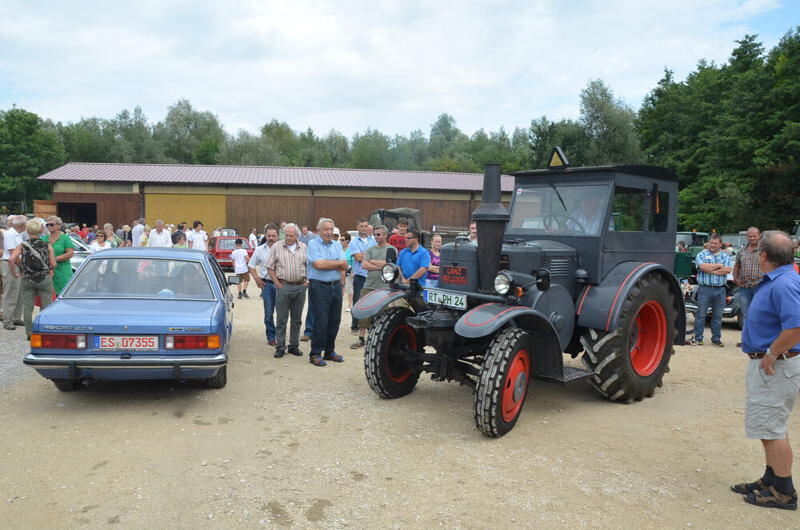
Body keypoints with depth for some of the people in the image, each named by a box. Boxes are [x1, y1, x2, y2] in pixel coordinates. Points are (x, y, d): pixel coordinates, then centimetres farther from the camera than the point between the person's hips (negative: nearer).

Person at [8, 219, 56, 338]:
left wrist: (14, 273, -2)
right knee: (47, 307, 7)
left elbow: (11, 259, -15)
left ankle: (29, 333, 12)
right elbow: (53, 264, -7)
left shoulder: (22, 245, -2)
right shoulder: (47, 245, -4)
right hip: (44, 279, -1)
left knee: (27, 307, 9)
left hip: (26, 280, 1)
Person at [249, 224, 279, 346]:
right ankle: (271, 337, 16)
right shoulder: (260, 250, 5)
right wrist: (257, 279, 4)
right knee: (268, 313, 6)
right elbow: (251, 266, 14)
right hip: (267, 284, 1)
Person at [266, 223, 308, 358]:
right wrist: (277, 283, -5)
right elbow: (270, 267, 2)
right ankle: (280, 347, 8)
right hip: (283, 286, -2)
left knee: (297, 319, 9)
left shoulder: (304, 248, 8)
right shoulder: (276, 247, 1)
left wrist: (307, 281, 3)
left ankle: (294, 346, 19)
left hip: (300, 287, 3)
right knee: (281, 319, 0)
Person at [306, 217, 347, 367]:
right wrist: (338, 263, -5)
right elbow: (319, 264, -18)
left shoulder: (337, 245, 13)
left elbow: (344, 266, 3)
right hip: (319, 287, -6)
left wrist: (327, 264, -10)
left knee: (335, 321, 9)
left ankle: (329, 351, 21)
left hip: (336, 286, 6)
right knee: (320, 321, -6)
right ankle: (315, 354, 3)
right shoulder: (313, 244, -3)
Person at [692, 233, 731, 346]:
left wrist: (711, 270, -10)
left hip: (720, 289, 3)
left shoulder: (725, 256, 12)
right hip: (705, 288, -3)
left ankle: (716, 338, 17)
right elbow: (703, 267, -14)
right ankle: (698, 338, 6)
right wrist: (719, 265, -5)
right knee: (701, 314, -1)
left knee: (718, 315, 8)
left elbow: (727, 270, -5)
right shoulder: (702, 254, 5)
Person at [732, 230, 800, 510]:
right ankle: (772, 480, 32)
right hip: (765, 363, 11)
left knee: (771, 428, -1)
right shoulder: (774, 281, 9)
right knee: (768, 426, 19)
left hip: (775, 366, -11)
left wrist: (771, 356, -24)